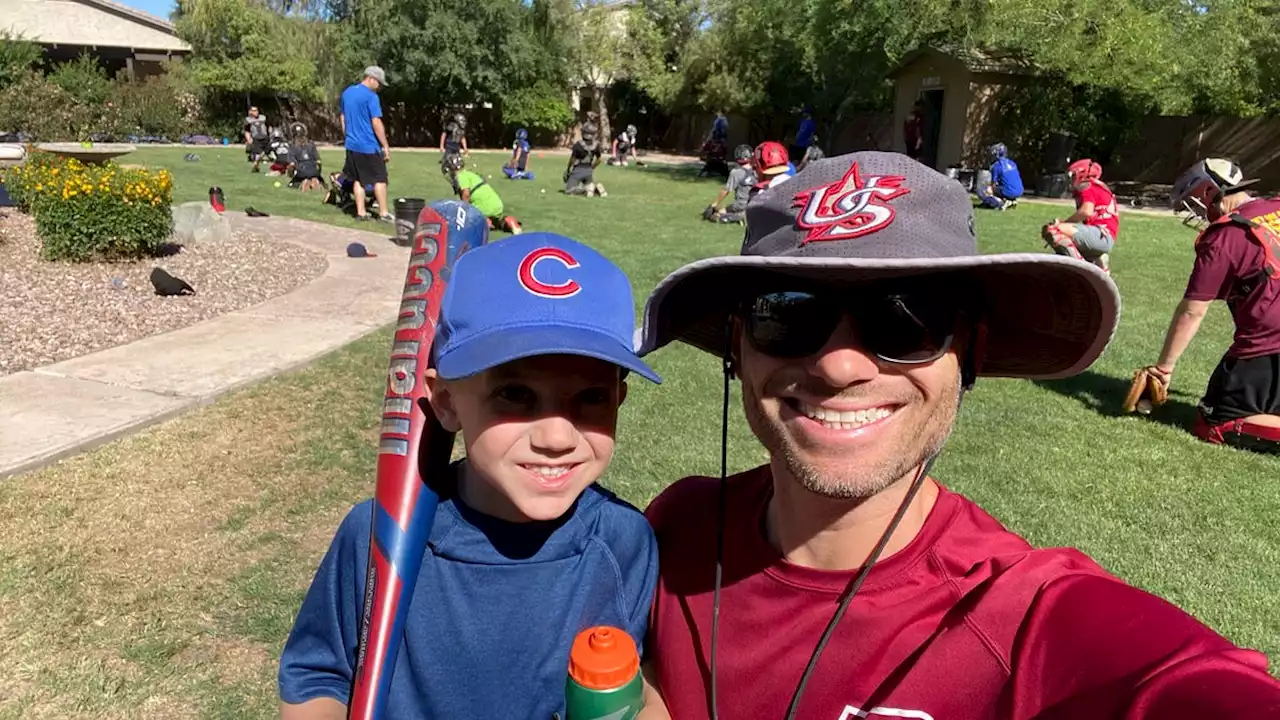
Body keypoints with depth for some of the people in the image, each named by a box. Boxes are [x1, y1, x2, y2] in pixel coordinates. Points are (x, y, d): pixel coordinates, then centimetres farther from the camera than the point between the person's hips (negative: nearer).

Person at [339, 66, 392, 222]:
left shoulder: (347, 92, 12)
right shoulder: (371, 96, -14)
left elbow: (343, 118, 18)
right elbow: (376, 123, -17)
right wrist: (386, 146, -13)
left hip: (351, 145, 7)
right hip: (369, 146, -7)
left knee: (358, 179, 11)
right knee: (379, 179, 1)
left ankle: (360, 213, 11)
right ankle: (383, 213, 1)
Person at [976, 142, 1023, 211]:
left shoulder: (996, 166, -8)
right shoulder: (1012, 163, 14)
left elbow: (993, 184, -5)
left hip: (1008, 193, -7)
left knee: (980, 190, -1)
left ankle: (1000, 204, -12)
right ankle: (1013, 200, 15)